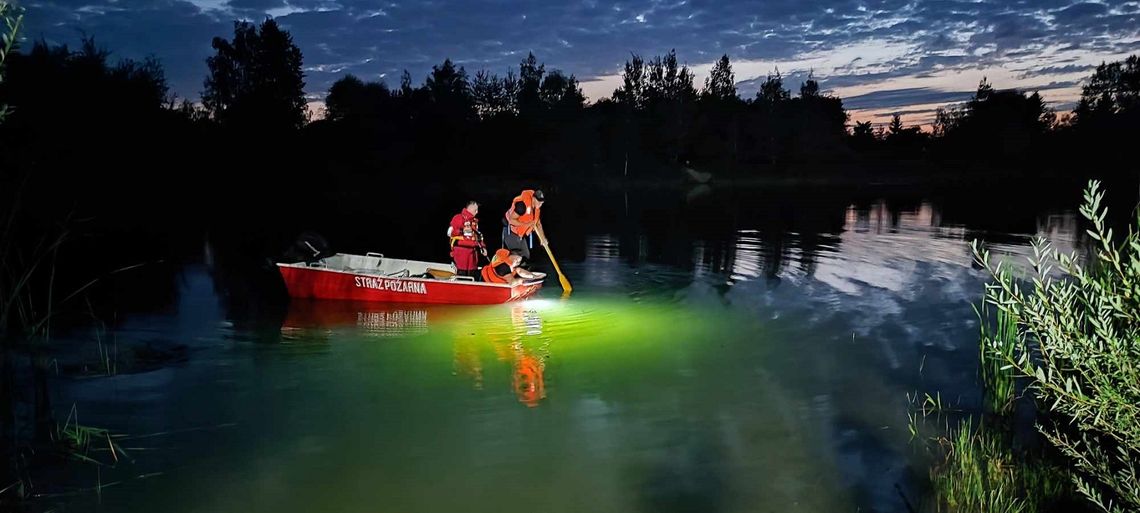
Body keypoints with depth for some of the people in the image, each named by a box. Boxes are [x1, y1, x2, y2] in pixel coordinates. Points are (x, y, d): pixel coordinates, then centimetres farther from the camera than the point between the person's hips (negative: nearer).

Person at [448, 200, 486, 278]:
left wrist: (482, 247, 14)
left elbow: (478, 236, 26)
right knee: (461, 273, -10)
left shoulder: (475, 221, 20)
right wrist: (462, 231, -19)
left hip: (472, 251, 7)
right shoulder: (458, 218, -3)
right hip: (460, 250, -7)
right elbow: (450, 232, -9)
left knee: (473, 274, 5)